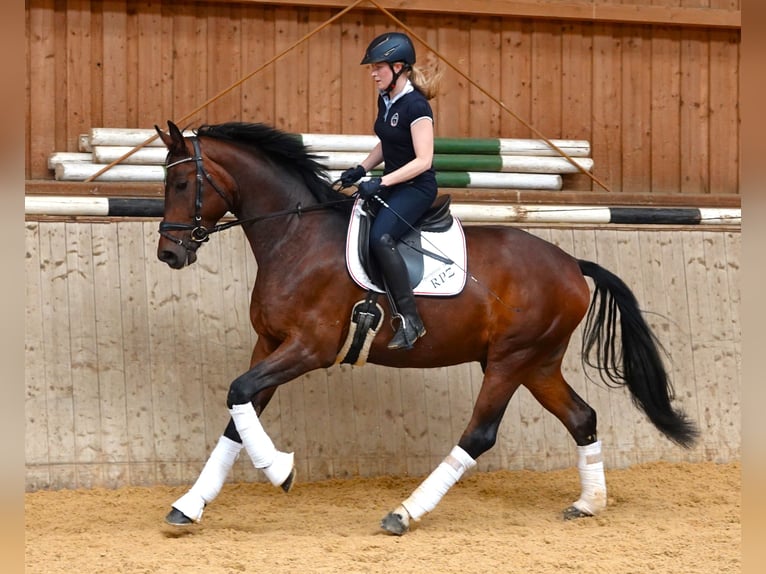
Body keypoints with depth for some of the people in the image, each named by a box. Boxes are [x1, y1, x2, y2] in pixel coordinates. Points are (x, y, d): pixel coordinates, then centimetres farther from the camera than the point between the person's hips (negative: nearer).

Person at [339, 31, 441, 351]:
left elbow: (423, 160, -22)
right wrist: (361, 169, 5)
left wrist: (381, 183, -27)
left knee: (380, 237, -30)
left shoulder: (416, 106, -19)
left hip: (417, 187, -10)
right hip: (391, 185, 10)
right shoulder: (385, 100, 7)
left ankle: (410, 319, -27)